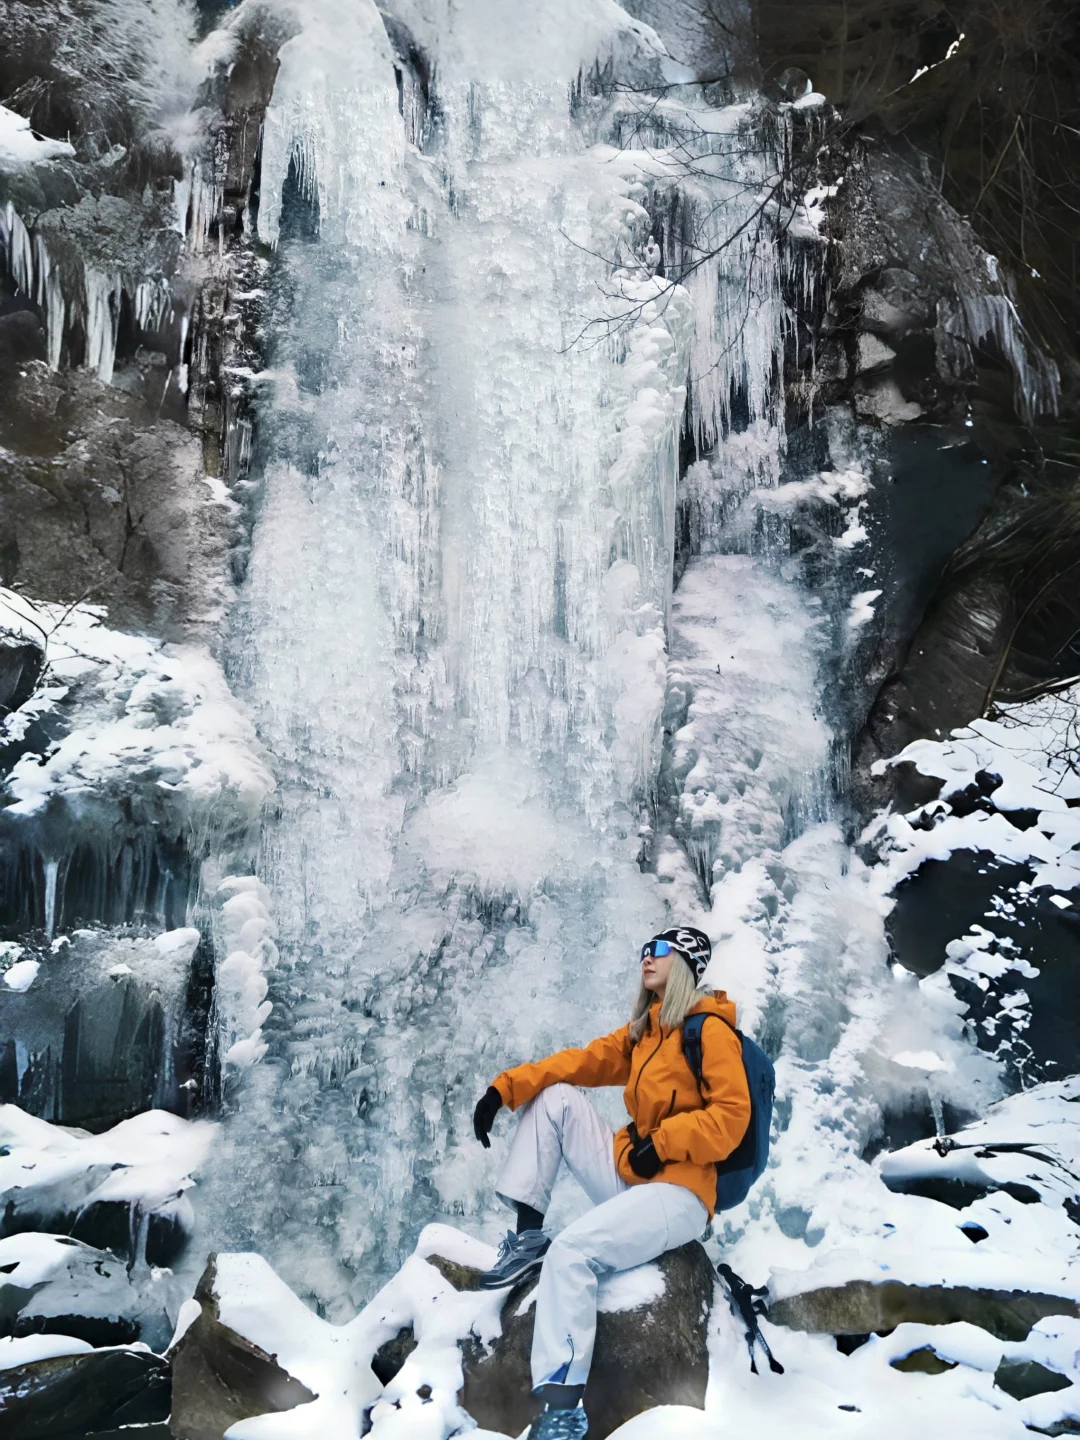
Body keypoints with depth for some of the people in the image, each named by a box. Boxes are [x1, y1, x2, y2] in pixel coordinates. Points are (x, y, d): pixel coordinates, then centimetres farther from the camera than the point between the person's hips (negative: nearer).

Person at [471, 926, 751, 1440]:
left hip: (678, 1193, -8)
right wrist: (505, 1087, -4)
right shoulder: (642, 1031, 15)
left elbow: (732, 1114, -15)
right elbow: (583, 1062, 7)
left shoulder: (709, 1028, -8)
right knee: (554, 1097, -2)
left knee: (571, 1252, -28)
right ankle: (528, 1236, -4)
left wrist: (663, 1143, -22)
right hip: (627, 1176, 8)